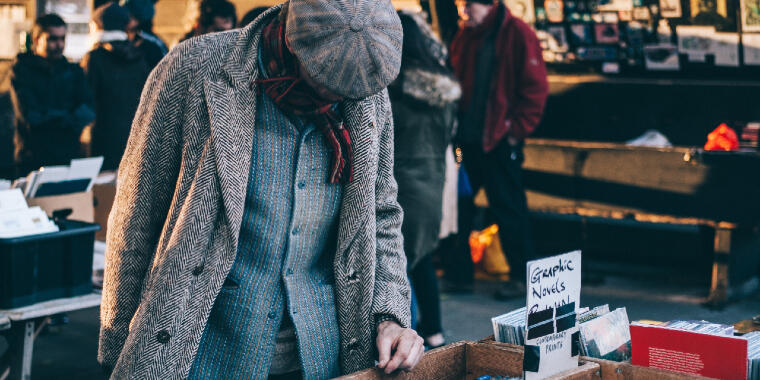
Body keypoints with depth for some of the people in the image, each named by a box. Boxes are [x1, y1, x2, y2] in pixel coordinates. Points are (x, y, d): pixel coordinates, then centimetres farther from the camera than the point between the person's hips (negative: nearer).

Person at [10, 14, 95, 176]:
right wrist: (69, 118, -4)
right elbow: (30, 115, -10)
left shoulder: (73, 71, 13)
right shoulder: (21, 70, 2)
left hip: (70, 157, 3)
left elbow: (88, 111, 0)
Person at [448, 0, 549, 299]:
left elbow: (535, 87, -10)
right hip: (466, 139, 7)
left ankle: (521, 277, 12)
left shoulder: (516, 34, -8)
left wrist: (516, 129, -12)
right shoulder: (464, 36, 12)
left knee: (508, 208, 0)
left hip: (499, 140, -7)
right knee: (456, 203, 10)